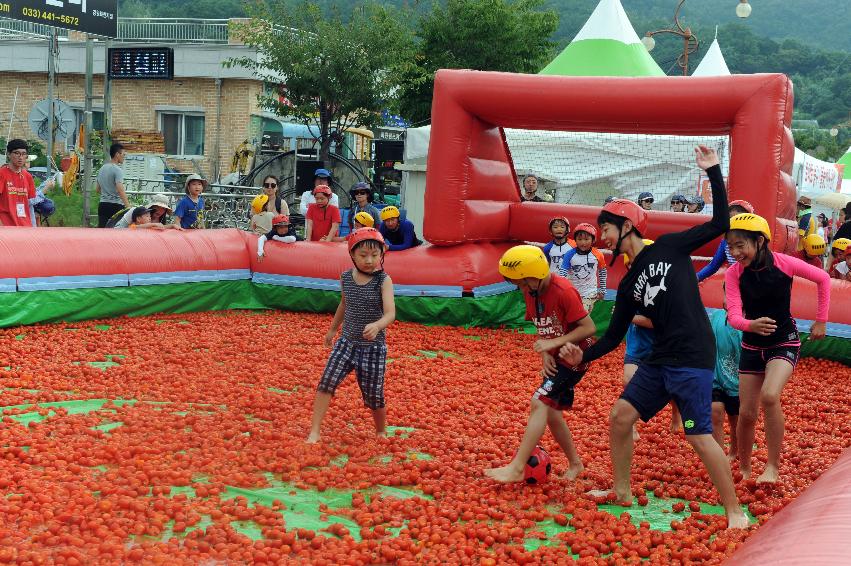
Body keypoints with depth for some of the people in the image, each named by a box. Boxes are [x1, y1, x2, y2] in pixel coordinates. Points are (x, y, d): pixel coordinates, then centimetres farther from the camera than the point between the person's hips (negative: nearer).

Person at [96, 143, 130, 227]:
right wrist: (128, 206, -30)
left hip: (102, 205, 8)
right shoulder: (117, 170, -12)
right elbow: (120, 190, -24)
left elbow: (98, 189, 23)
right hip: (116, 206, -8)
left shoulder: (102, 169, 14)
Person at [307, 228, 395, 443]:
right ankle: (314, 431, -4)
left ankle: (381, 432, 31)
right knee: (326, 382, -11)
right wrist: (332, 329, 30)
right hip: (346, 342, 3)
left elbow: (390, 314, -24)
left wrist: (377, 325, -46)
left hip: (373, 347, -3)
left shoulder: (383, 280, -14)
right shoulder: (346, 278, -1)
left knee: (373, 395, 5)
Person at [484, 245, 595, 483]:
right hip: (555, 359, 9)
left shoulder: (564, 291, -24)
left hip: (573, 358, -9)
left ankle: (517, 468, -19)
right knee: (551, 412, 12)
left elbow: (589, 327, -22)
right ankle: (575, 464, 31)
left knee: (540, 402, -18)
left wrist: (554, 343, -25)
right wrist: (545, 355, -7)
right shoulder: (531, 292, 0)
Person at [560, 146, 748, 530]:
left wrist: (713, 172, -7)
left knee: (699, 436, -11)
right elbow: (613, 336, 15)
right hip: (659, 360, 7)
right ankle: (622, 493, 23)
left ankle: (735, 513, 0)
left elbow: (720, 224, -4)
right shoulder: (628, 285, 16)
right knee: (620, 416, 8)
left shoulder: (668, 247, 1)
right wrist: (583, 357, 1)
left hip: (693, 358, -7)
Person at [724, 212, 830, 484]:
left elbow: (823, 278, -3)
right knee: (746, 413, 4)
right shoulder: (734, 274, -13)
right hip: (752, 346, 3)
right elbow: (734, 316, -21)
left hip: (784, 342, -3)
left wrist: (821, 321, -1)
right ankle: (743, 469, 27)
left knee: (769, 396, -29)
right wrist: (751, 325, -43)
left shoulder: (784, 263, -17)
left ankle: (773, 467, -16)